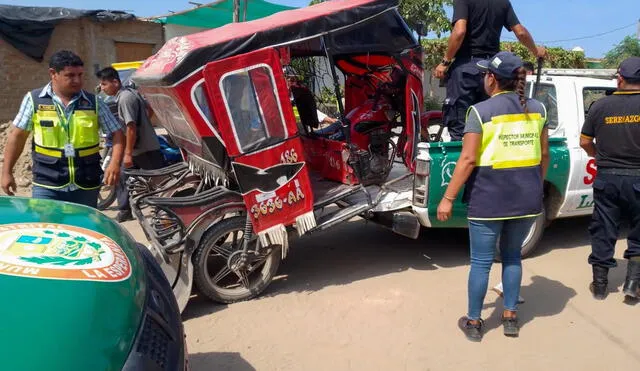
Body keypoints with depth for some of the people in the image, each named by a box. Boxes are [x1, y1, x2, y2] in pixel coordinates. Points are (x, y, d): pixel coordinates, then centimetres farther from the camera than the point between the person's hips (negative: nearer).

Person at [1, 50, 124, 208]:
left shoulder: (93, 102, 0)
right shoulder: (33, 99, -1)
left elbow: (117, 133, 0)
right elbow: (18, 136, 6)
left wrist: (115, 164, -16)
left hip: (86, 186, 1)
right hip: (47, 185, -1)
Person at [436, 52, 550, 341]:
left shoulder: (481, 111, -10)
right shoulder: (537, 109, 6)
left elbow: (468, 160, -13)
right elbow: (544, 155, 12)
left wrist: (448, 198, -7)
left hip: (490, 197, -5)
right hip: (528, 197, 5)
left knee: (481, 261, 7)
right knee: (512, 255, 21)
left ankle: (474, 322, 20)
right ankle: (510, 317, 28)